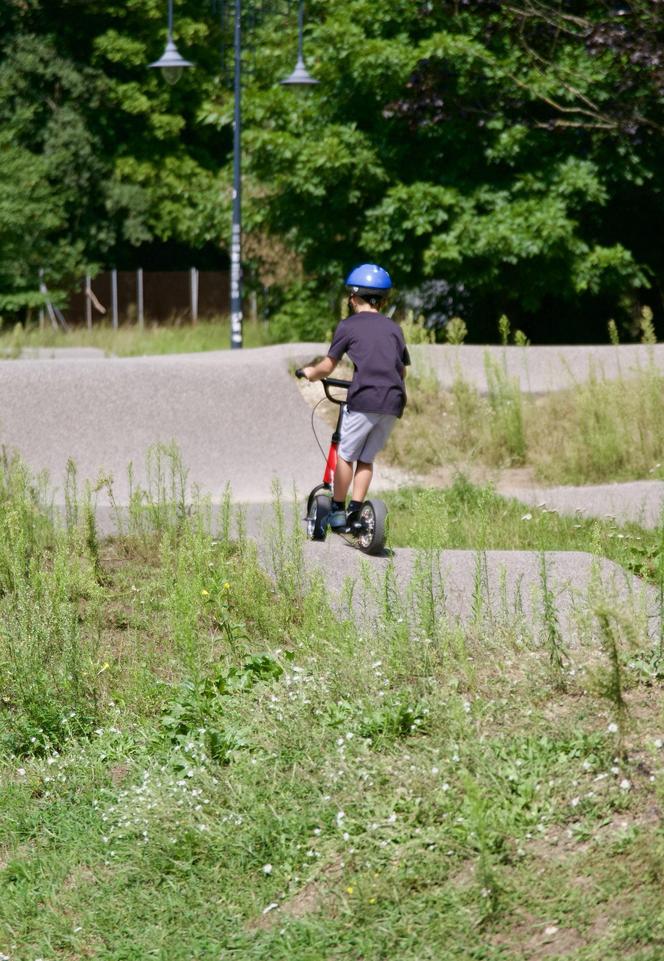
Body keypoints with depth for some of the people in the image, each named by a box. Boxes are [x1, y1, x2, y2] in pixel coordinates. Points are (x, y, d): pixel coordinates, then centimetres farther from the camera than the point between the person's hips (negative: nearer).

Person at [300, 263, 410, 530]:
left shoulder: (348, 326, 5)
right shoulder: (393, 328, 19)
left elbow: (327, 367, 6)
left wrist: (310, 373, 27)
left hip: (364, 400, -4)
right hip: (394, 401, 4)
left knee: (345, 454, 8)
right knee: (366, 457, 14)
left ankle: (337, 510, 11)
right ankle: (356, 510, 8)